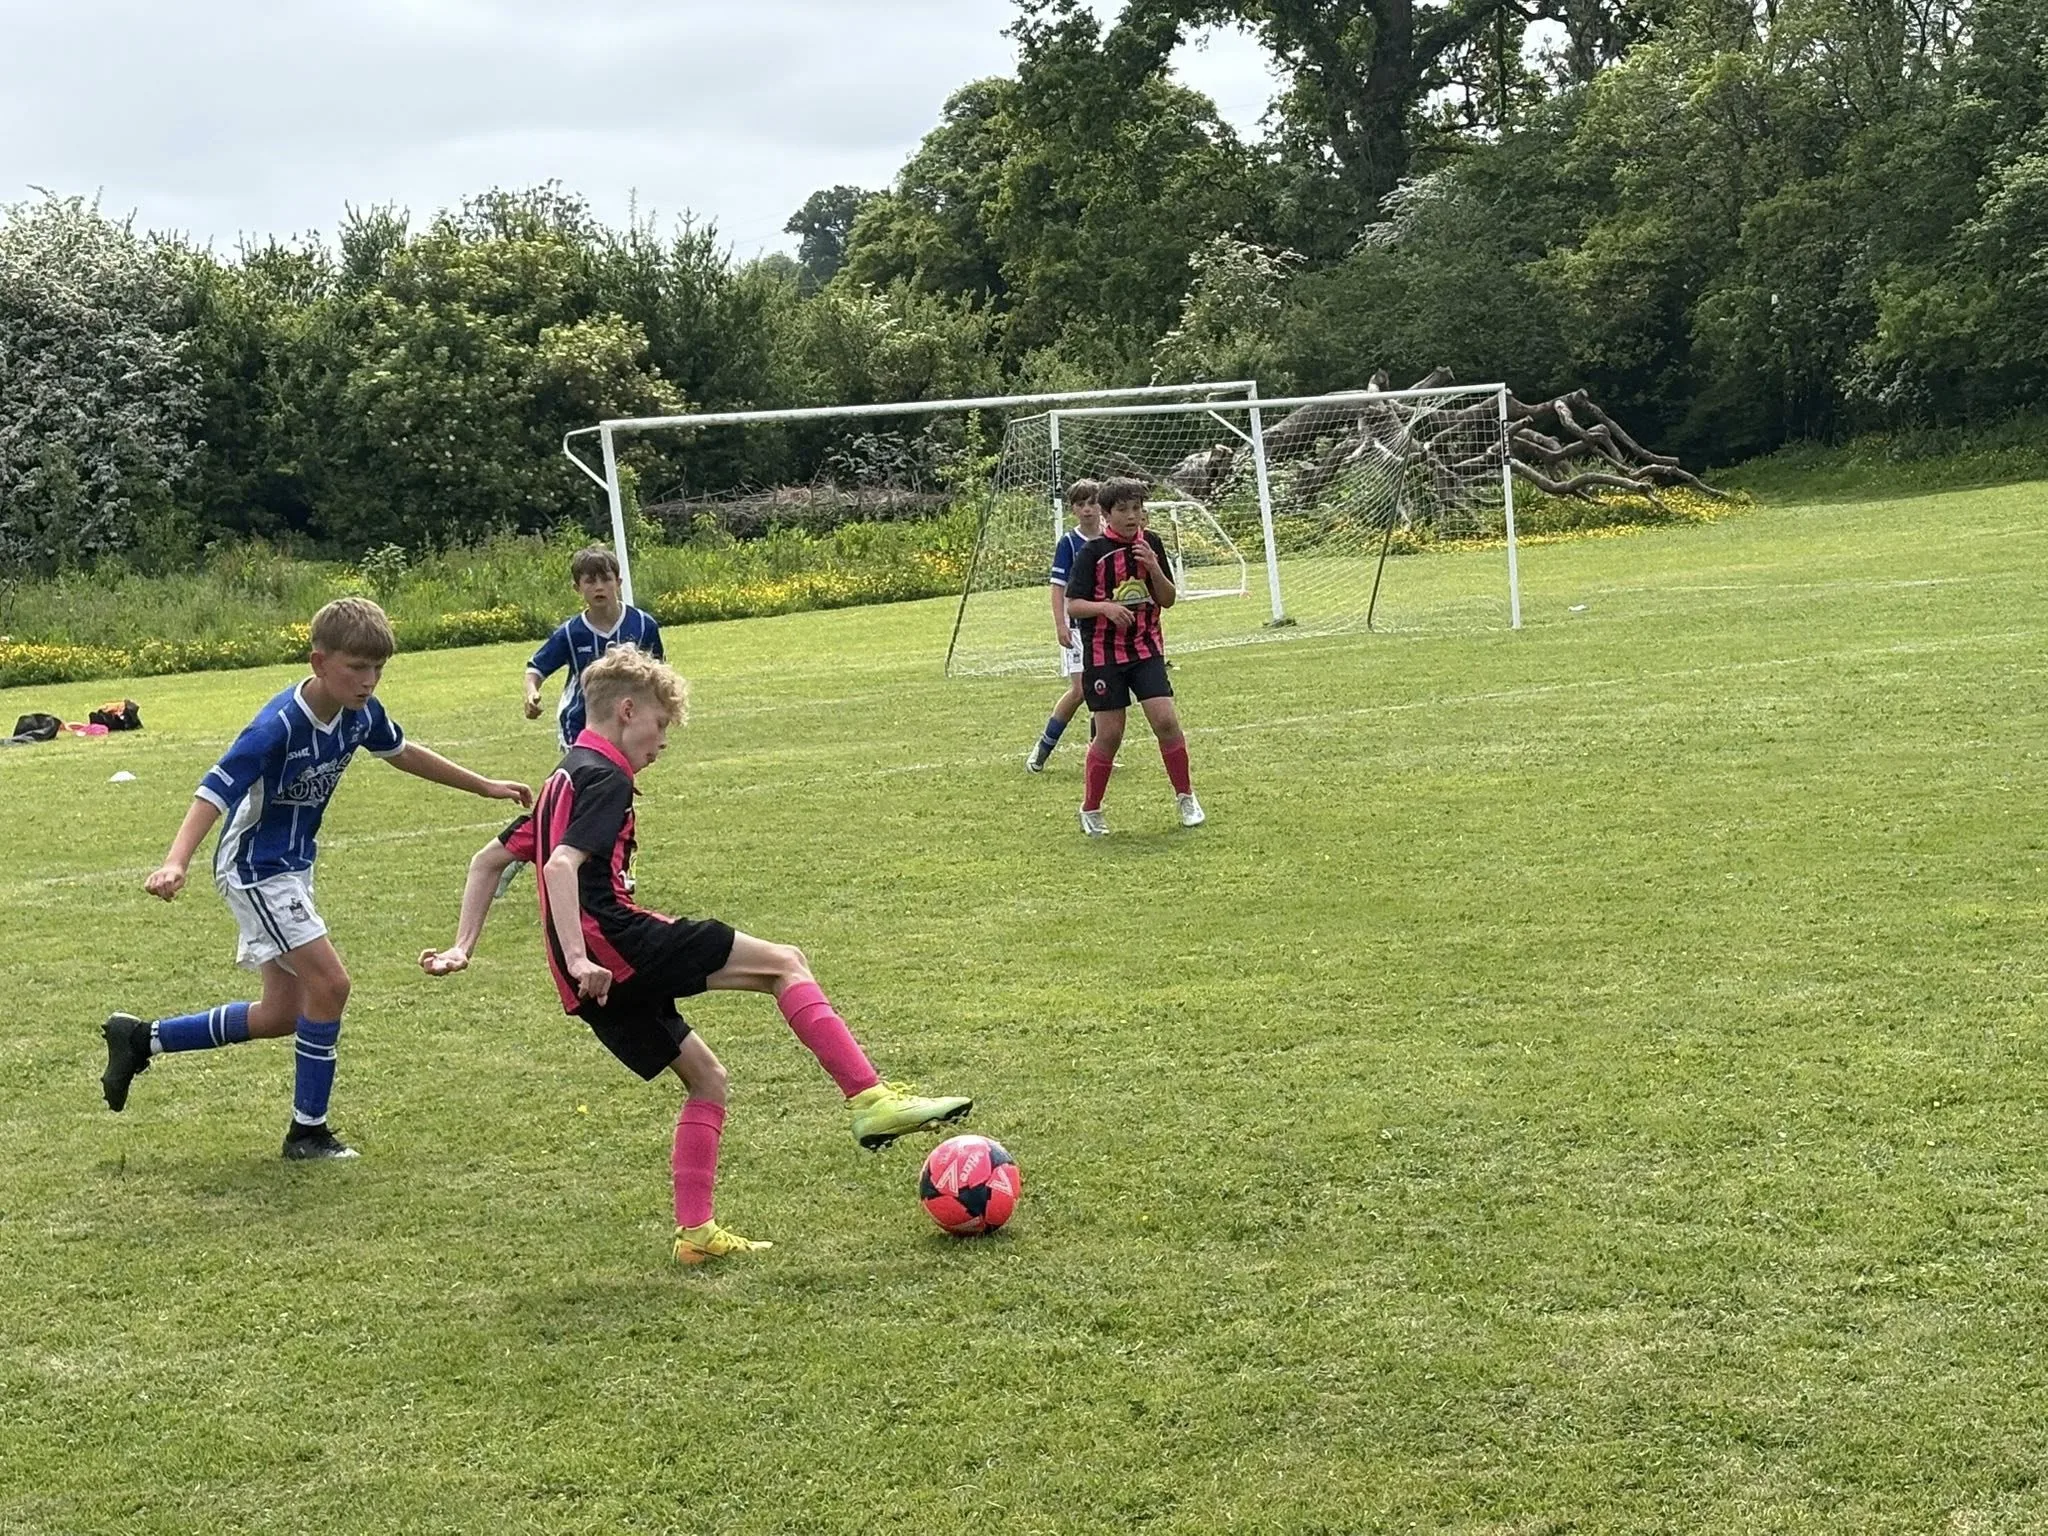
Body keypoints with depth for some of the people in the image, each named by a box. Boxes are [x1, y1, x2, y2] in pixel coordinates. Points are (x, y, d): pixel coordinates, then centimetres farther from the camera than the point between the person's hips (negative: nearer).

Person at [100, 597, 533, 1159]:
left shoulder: (361, 713, -7)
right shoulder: (278, 727, -29)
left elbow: (402, 753, 14)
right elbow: (214, 793, -34)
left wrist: (485, 787, 21)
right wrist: (175, 863, -50)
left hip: (293, 867, 9)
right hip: (255, 870, -9)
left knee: (282, 1015, 13)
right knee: (329, 983, -14)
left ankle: (142, 1039, 27)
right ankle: (308, 1131, 1)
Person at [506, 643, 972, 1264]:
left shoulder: (564, 777, 23)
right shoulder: (605, 777, -7)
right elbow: (561, 865, -22)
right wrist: (578, 957, -29)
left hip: (599, 976, 10)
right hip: (619, 941, -10)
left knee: (706, 1078, 16)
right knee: (785, 964, -8)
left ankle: (695, 1230, 13)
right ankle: (869, 1098, -17)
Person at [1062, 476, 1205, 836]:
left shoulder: (1151, 544, 2)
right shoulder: (1093, 552, -10)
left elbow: (1167, 600, 6)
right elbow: (1072, 605, -10)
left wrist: (1154, 569, -12)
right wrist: (1106, 607, -27)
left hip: (1146, 648, 3)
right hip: (1103, 654, -3)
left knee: (1166, 720, -9)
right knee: (1109, 735, -2)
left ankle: (1186, 797, 7)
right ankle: (1091, 809, 15)